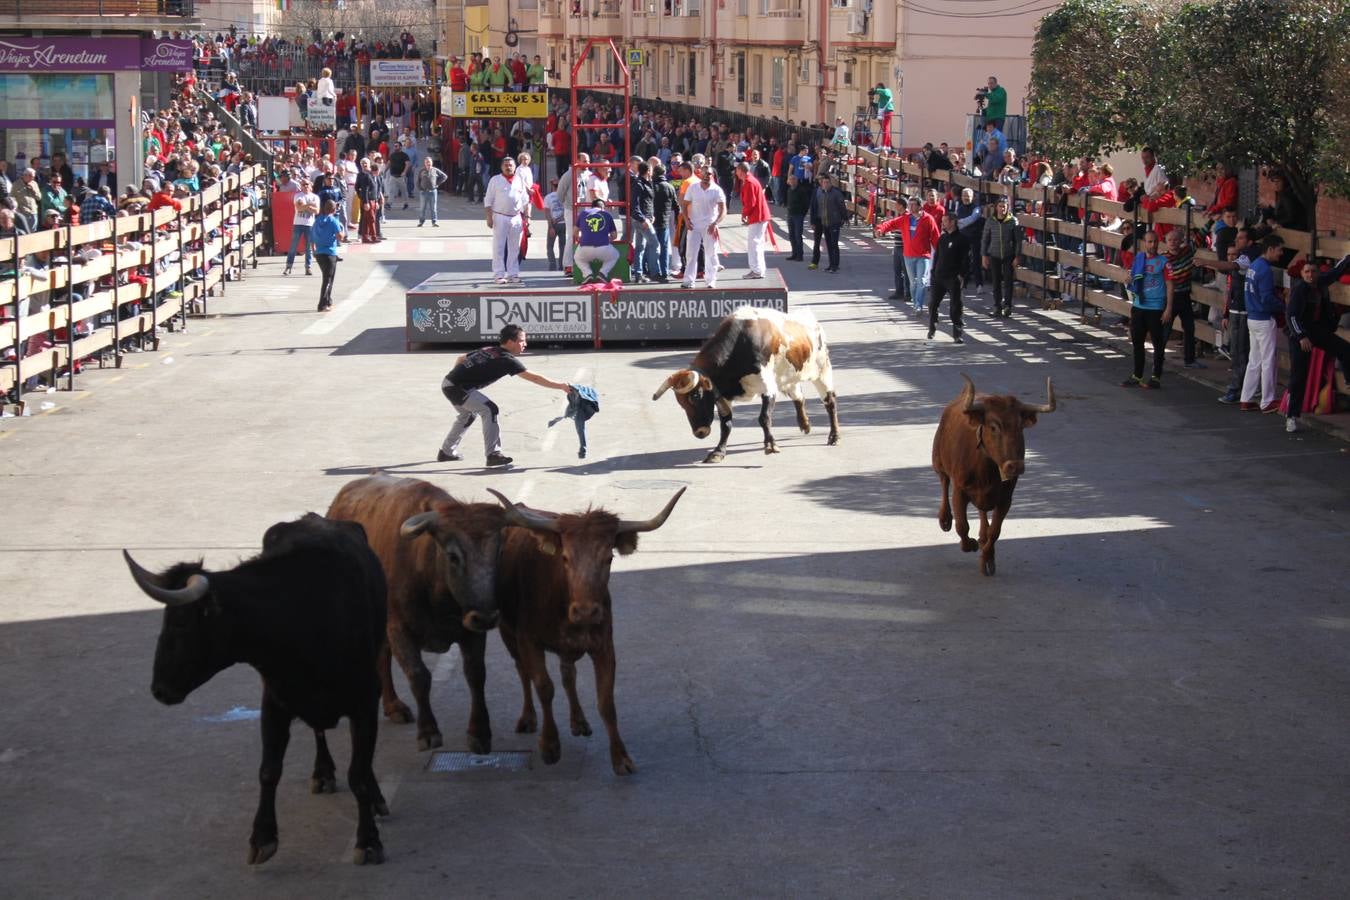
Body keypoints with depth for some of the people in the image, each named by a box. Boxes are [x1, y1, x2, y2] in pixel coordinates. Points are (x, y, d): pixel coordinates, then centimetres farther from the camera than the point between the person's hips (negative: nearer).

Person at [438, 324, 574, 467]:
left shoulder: (488, 350, 13)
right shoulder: (507, 359, -13)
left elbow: (460, 359, 21)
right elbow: (533, 378, -16)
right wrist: (560, 386, -14)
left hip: (448, 382, 9)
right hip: (457, 387, -9)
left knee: (468, 414, 29)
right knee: (489, 410, -12)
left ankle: (446, 452, 40)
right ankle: (493, 454, -17)